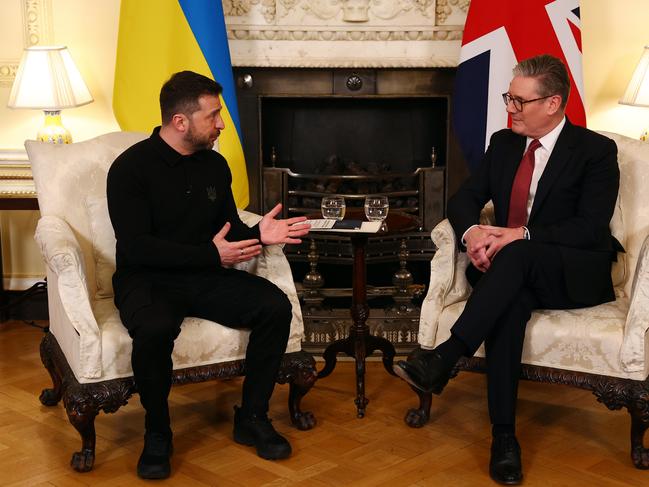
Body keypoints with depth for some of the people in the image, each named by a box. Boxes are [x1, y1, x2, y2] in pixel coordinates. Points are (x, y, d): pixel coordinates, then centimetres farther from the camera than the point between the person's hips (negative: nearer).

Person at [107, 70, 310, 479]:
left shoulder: (215, 165, 8)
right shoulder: (131, 168, -11)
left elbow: (229, 230, 14)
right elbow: (136, 246, -18)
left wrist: (257, 235, -9)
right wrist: (210, 255, -21)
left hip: (207, 276, 5)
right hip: (147, 279, -5)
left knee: (276, 306, -19)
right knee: (155, 329, -38)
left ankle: (252, 417, -3)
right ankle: (157, 433, -12)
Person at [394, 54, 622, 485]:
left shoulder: (596, 151, -5)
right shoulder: (503, 143, 12)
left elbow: (592, 228, -14)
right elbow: (464, 198, 9)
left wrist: (522, 235, -26)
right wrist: (472, 231, -15)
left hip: (576, 275, -3)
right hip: (514, 272, 4)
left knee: (517, 255, -37)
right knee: (510, 300, -35)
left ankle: (445, 358, -40)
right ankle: (504, 435, -36)